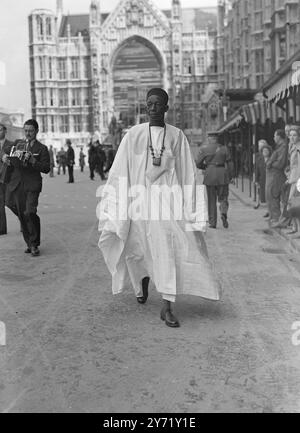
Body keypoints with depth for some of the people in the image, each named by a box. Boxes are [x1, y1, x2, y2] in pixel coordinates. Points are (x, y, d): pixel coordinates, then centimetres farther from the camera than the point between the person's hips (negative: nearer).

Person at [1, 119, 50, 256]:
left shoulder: (42, 148, 2)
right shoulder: (17, 143, 15)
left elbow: (46, 169, -5)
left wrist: (33, 160, -18)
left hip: (32, 185, -4)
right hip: (17, 184, 4)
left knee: (30, 213, -18)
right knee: (22, 216, 5)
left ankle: (34, 245, -5)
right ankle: (29, 243, 19)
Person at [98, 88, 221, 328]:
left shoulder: (177, 135, 3)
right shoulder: (134, 134, 3)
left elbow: (188, 173, 5)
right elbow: (120, 170, 3)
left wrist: (189, 207, 0)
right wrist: (115, 206, -1)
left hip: (167, 198, -1)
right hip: (139, 198, 1)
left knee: (169, 251, -9)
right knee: (137, 249, 10)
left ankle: (167, 307, -6)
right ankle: (143, 281, 43)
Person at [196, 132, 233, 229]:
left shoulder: (204, 149, 1)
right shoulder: (224, 148, 5)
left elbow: (198, 164, 1)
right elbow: (230, 164, 3)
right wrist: (230, 177, 11)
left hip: (210, 175, 0)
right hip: (222, 174, 1)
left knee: (211, 200, 9)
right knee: (223, 199, 10)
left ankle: (212, 223, 9)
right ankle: (223, 213, -19)